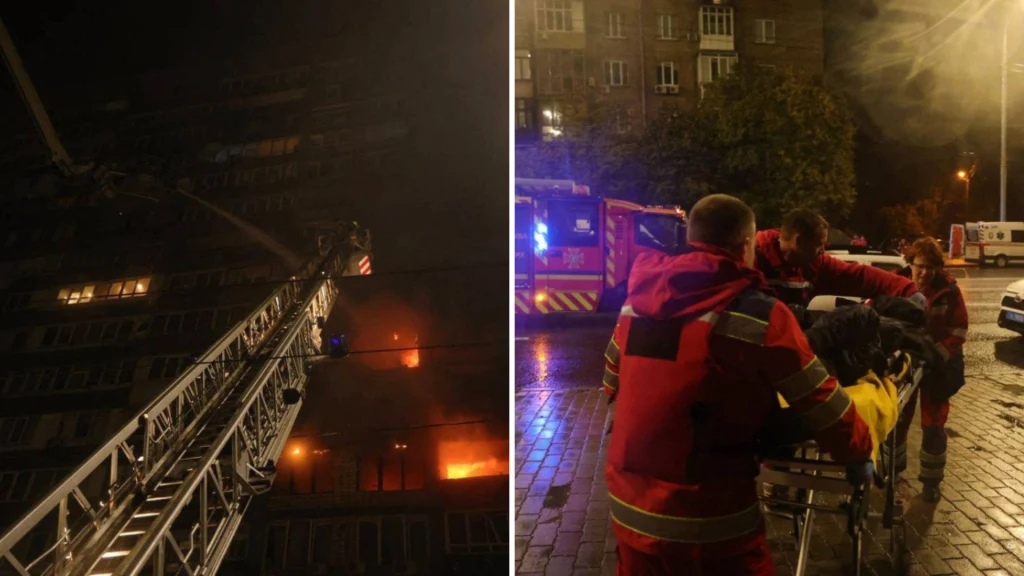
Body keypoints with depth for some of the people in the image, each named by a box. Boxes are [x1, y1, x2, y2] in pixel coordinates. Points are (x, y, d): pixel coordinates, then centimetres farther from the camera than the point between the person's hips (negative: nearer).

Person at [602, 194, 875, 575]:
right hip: (710, 523, -5)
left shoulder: (638, 299, 3)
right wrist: (860, 453, 14)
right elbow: (826, 410, -6)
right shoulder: (760, 316, -13)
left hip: (629, 507, 5)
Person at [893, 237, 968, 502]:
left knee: (933, 424, 7)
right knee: (897, 418, 14)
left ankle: (931, 479, 20)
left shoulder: (949, 291, -11)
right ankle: (893, 464, 35)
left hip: (937, 366, -1)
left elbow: (958, 332, -10)